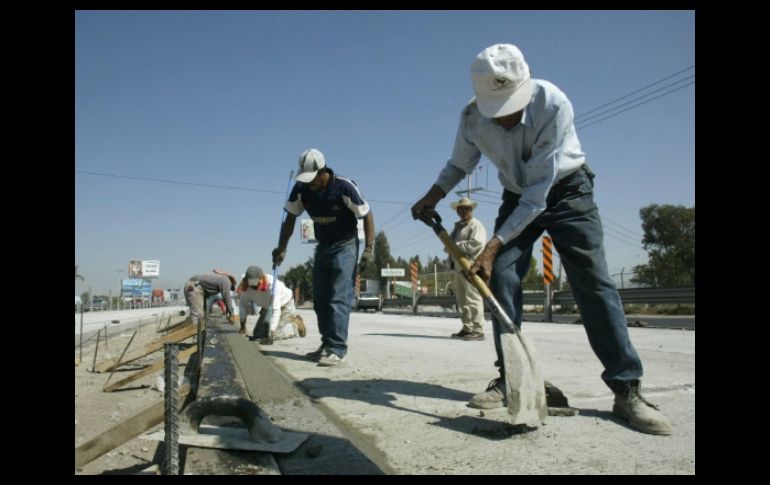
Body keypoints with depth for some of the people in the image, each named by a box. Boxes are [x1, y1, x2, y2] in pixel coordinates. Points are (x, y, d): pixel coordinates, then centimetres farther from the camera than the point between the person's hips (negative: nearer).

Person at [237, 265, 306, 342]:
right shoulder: (245, 287, -25)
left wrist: (270, 335, -45)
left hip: (285, 304, -6)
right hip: (267, 307, 6)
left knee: (275, 335, -18)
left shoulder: (273, 285, -41)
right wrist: (242, 327, -5)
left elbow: (275, 310, -43)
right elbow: (244, 305, -7)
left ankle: (296, 326, 8)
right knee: (258, 334, 2)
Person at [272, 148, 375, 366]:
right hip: (323, 246, 6)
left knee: (339, 297, -13)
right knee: (320, 299, 7)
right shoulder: (301, 189, -8)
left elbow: (367, 215, -13)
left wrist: (369, 248, -18)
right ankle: (327, 344, 17)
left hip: (345, 246, -6)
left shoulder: (345, 187, -22)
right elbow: (290, 218, 4)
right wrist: (282, 249, -1)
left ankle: (337, 348, -11)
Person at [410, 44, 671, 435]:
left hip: (566, 191, -3)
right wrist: (432, 198, -14)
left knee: (592, 281, -13)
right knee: (501, 277, -12)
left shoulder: (554, 104, -33)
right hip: (517, 197, 4)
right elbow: (459, 165, 3)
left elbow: (539, 191, -33)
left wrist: (493, 245, -35)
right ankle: (509, 378, -3)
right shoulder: (472, 117, -19)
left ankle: (627, 388, -7)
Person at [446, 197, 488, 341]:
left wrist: (456, 245, -12)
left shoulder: (476, 225, -3)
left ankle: (477, 330, -8)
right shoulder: (457, 226, 25)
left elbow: (476, 244, -18)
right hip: (459, 266, 9)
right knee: (462, 299, 10)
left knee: (473, 299, -10)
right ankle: (467, 328, 17)